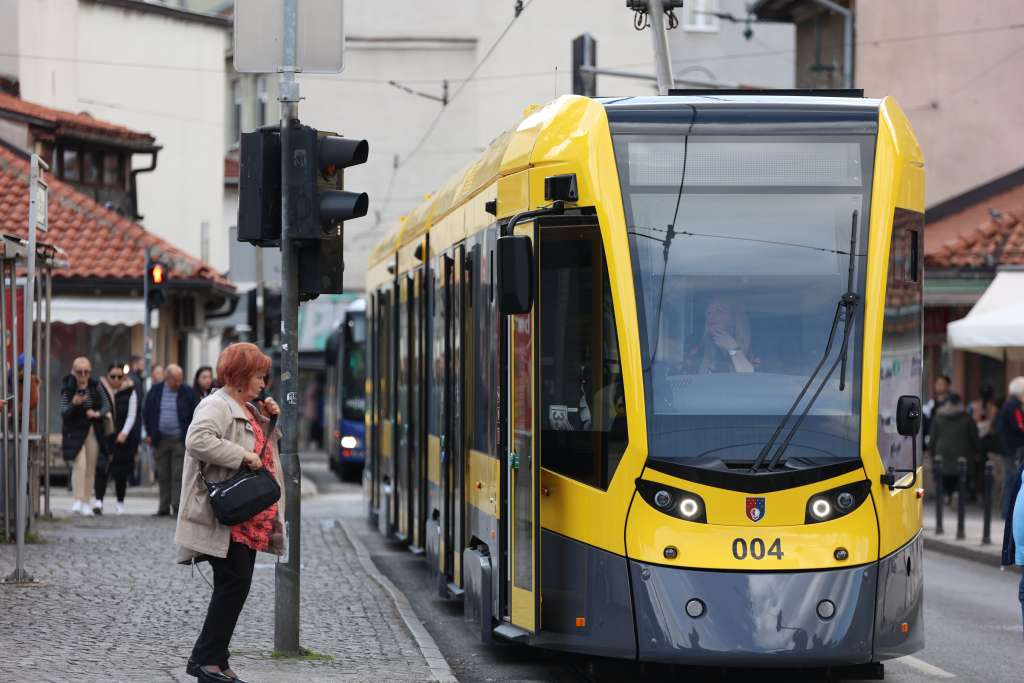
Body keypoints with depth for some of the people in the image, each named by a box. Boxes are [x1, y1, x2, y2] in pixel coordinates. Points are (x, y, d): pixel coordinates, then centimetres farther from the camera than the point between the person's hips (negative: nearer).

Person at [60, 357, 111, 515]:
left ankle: (86, 503, 14)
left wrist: (97, 413, -14)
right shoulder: (68, 388, -7)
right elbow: (64, 412, -12)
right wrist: (74, 404, -31)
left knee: (90, 467, 6)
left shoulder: (95, 387, 3)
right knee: (80, 464, -17)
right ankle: (78, 500, -14)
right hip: (75, 432, -4)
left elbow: (106, 405, 6)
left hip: (93, 431, 4)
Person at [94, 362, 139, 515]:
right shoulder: (100, 390, 2)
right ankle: (99, 501, -17)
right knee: (102, 469, -12)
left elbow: (132, 416, -1)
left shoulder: (130, 392, 1)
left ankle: (120, 502, 19)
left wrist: (124, 433, -13)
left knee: (121, 472, 7)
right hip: (104, 436, -1)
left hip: (123, 438, 1)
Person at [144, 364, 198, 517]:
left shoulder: (187, 392, 0)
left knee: (178, 474, -8)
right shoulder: (155, 391, 5)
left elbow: (194, 416, 3)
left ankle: (177, 506, -8)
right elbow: (147, 413, 13)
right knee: (163, 475, 7)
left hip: (180, 439, -2)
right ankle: (164, 507, 12)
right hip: (161, 439, 3)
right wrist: (149, 433, 7)